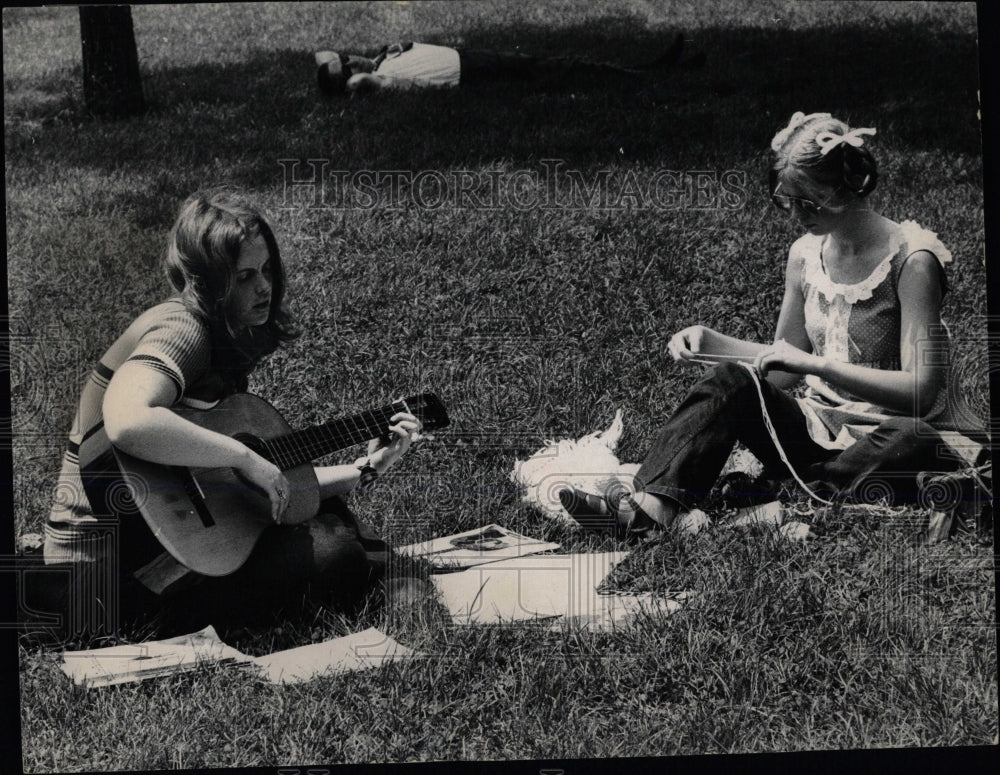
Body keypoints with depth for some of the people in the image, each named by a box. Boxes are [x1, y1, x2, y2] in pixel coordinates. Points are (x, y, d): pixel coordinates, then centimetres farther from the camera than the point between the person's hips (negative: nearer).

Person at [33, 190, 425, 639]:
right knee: (330, 553, -18)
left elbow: (276, 483, 15)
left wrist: (364, 469, 8)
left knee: (324, 515, 21)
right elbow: (127, 423, -41)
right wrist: (245, 457, -30)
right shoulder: (181, 329, -17)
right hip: (108, 566, -10)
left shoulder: (228, 341, 13)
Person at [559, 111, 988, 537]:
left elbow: (920, 390, -21)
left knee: (914, 440, -39)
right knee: (732, 381, -20)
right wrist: (711, 341, -1)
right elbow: (783, 371, 15)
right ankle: (651, 505, -38)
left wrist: (815, 364, -26)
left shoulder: (911, 259, -14)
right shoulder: (806, 253, 5)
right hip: (822, 431, 5)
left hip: (889, 438, -5)